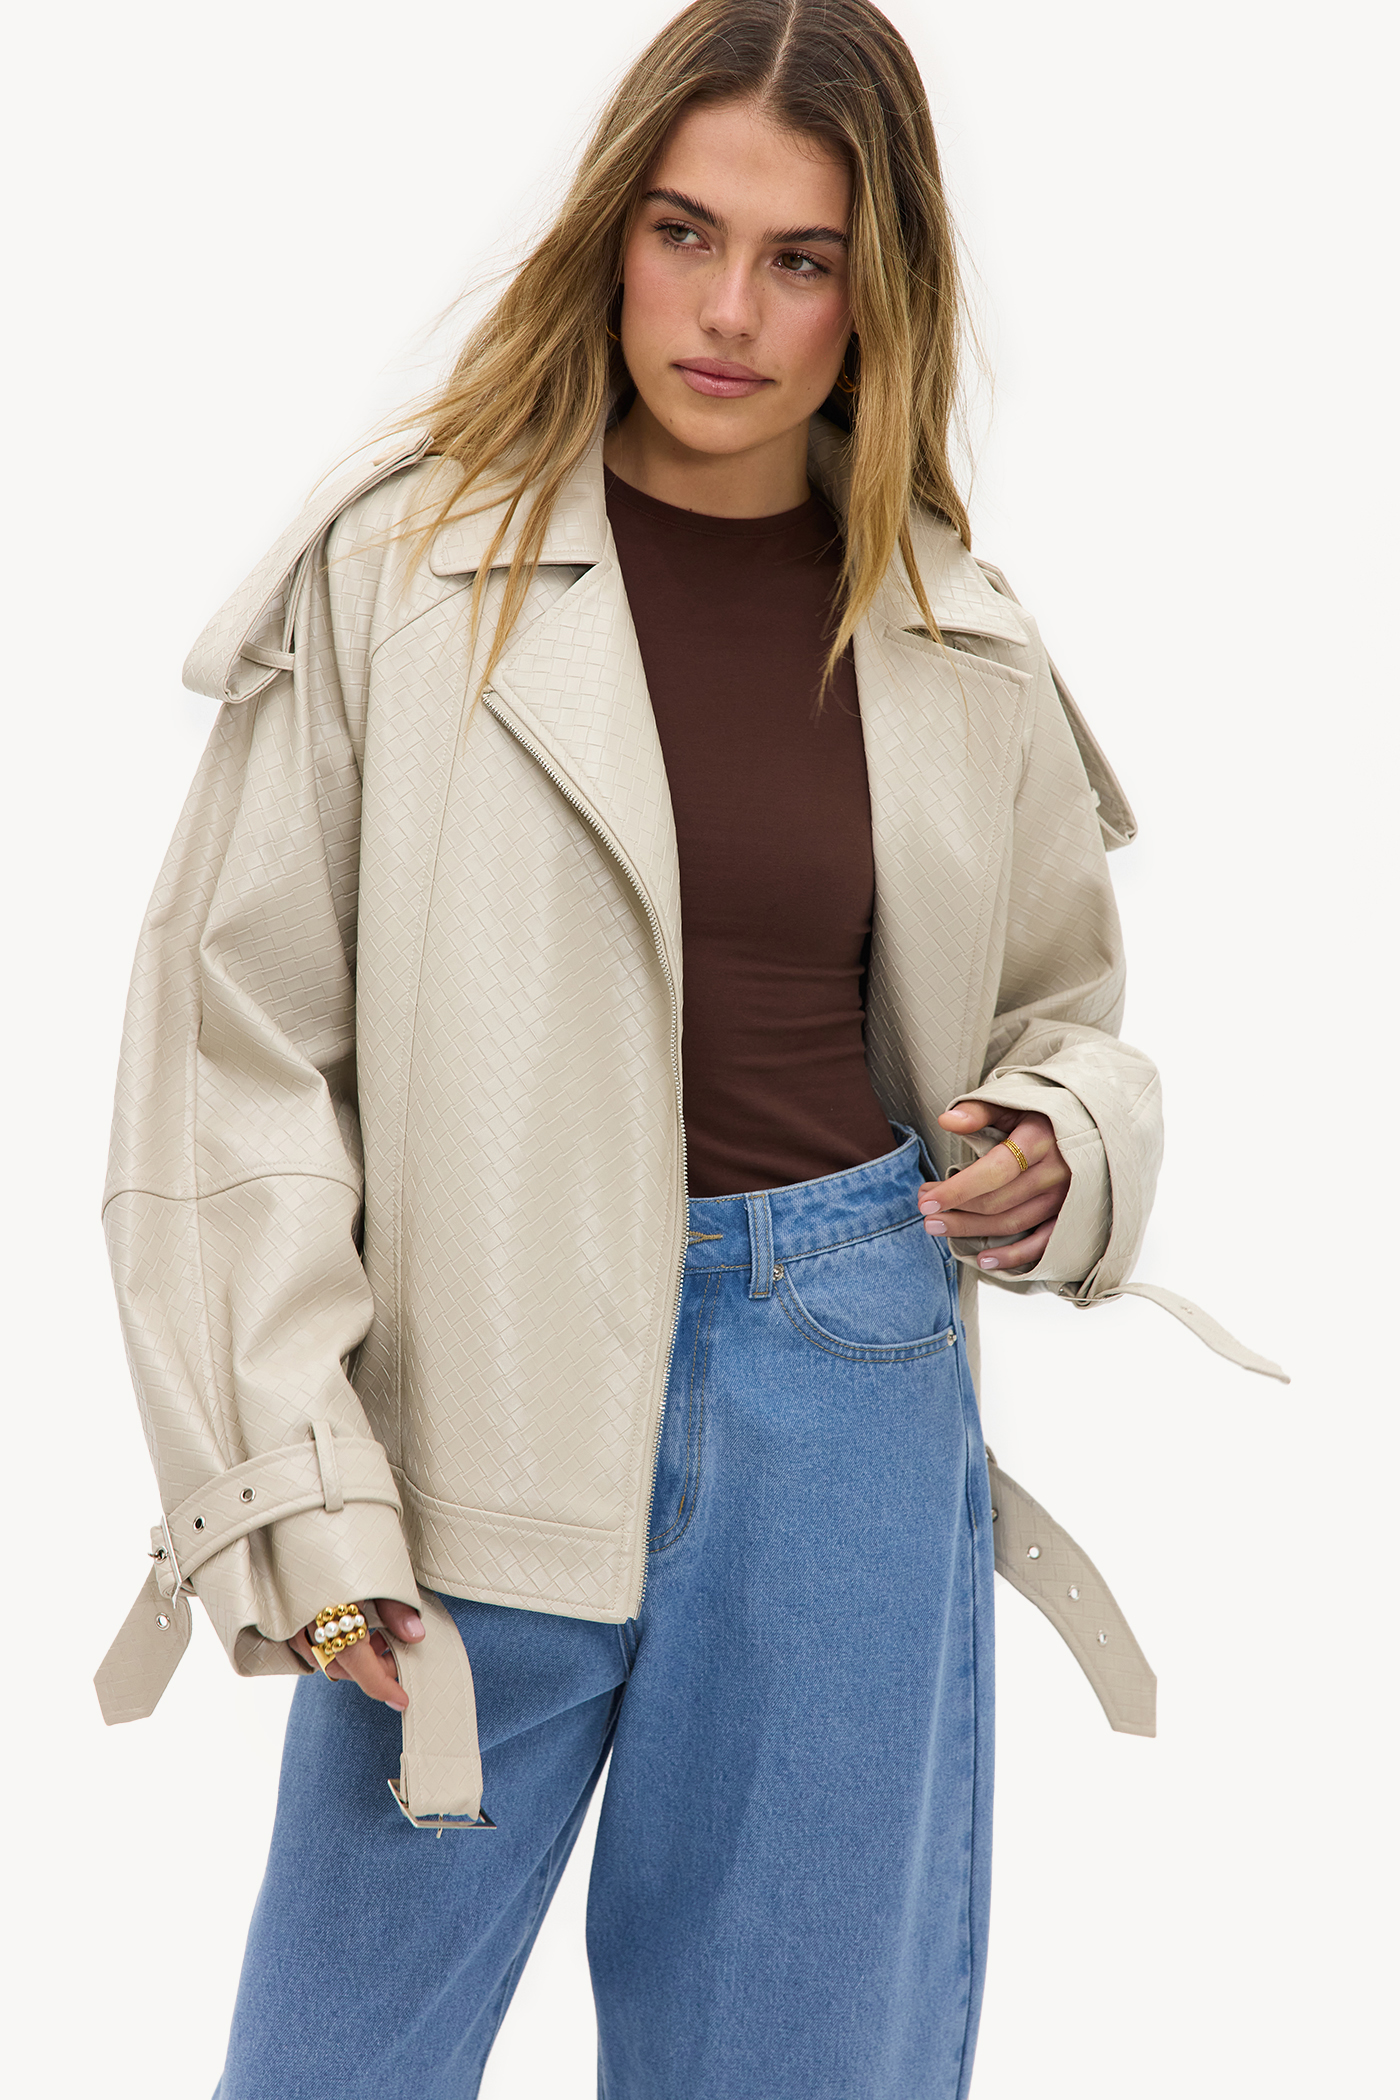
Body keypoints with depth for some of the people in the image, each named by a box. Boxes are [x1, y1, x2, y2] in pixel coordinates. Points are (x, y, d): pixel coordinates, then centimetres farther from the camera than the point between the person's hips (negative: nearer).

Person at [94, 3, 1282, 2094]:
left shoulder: (961, 646, 5)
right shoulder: (397, 571, -5)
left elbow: (1060, 1003, 19)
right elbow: (233, 1046, -6)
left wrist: (1059, 1149, -4)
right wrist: (299, 1499, -10)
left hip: (853, 1400, 3)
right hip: (487, 1398, -2)